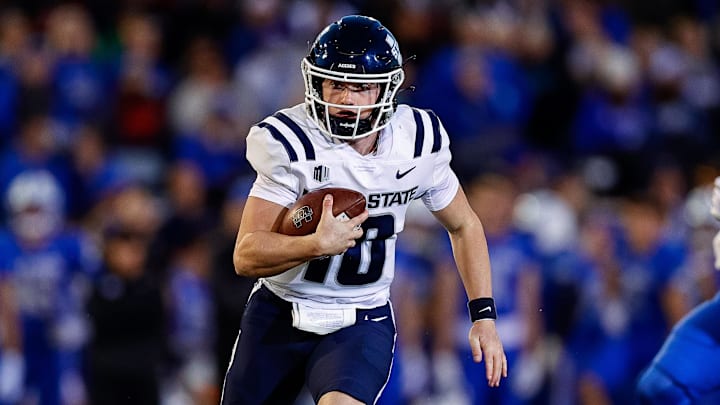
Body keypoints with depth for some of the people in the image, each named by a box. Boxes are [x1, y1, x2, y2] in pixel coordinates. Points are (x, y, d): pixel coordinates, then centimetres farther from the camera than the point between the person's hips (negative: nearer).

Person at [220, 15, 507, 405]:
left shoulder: (419, 141, -8)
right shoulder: (289, 142, -19)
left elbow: (464, 226, 9)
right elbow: (247, 256, -23)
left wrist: (483, 316, 2)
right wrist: (318, 244, -39)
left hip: (361, 323, 0)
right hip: (279, 314, 0)